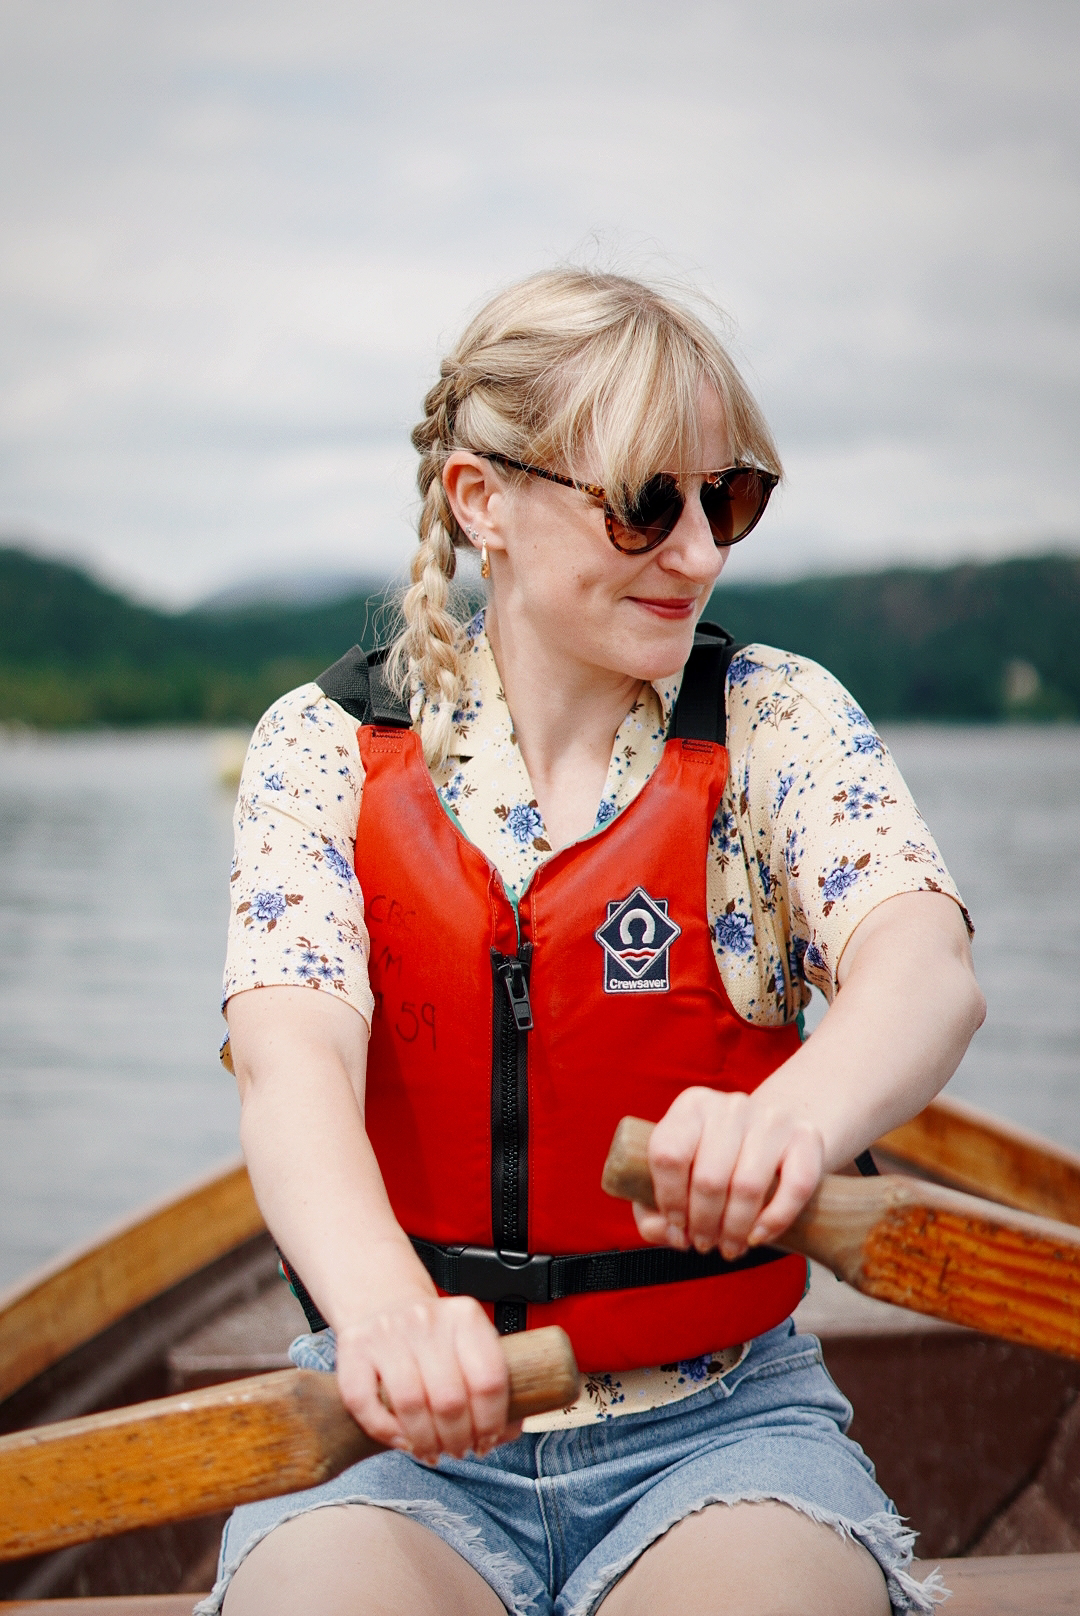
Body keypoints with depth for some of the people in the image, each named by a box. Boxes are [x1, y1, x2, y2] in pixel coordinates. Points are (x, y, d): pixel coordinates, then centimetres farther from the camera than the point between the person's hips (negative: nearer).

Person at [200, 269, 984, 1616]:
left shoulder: (776, 720, 1)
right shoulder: (326, 747, 0)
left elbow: (926, 960, -19)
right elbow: (291, 1057, -16)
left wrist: (795, 1115, -43)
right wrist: (386, 1305, -38)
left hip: (718, 1418, 0)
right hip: (402, 1418, 0)